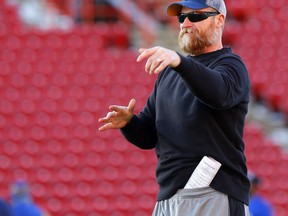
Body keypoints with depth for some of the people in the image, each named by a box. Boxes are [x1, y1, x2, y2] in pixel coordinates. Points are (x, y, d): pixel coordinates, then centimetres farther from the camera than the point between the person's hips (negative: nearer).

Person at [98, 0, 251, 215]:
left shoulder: (230, 64, -1)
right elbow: (148, 137, 20)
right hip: (167, 198, 7)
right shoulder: (168, 71, 22)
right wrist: (128, 122, -4)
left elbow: (219, 92, -26)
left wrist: (179, 61, -43)